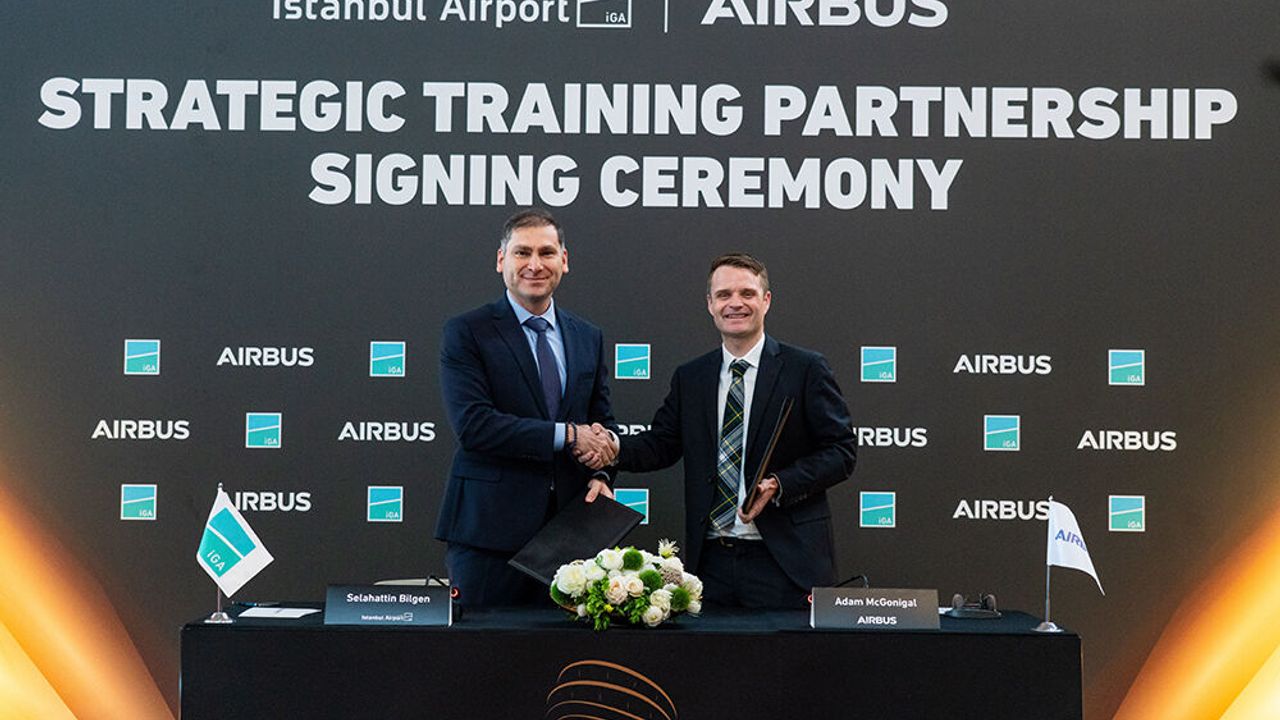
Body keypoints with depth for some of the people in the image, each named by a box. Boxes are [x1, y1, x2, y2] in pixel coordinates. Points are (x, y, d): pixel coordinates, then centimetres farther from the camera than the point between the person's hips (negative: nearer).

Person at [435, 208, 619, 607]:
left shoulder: (589, 338, 14)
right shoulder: (466, 333, -3)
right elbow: (472, 424, -14)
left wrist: (600, 475, -3)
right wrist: (567, 436, -15)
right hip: (490, 526, -4)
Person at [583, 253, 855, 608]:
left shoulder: (806, 368, -1)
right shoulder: (689, 377, 13)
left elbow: (841, 451, -3)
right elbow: (661, 444, 12)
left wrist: (779, 485, -17)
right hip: (711, 559, 3)